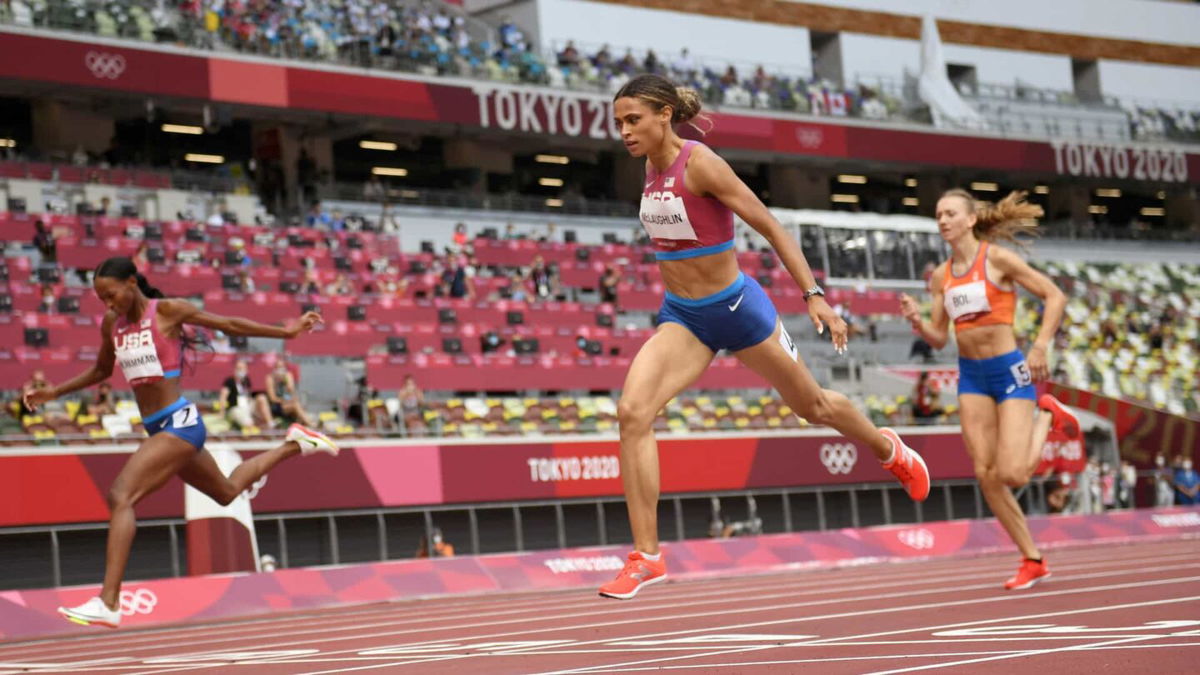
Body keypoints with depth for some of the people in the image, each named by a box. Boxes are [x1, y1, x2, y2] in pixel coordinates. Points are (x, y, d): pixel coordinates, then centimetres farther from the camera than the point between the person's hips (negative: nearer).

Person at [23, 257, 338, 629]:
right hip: (158, 429, 8)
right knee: (227, 492, 27)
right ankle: (293, 445, 47)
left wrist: (286, 332, 0)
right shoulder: (111, 324, 8)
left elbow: (229, 324, -2)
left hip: (179, 422, -8)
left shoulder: (167, 310, -10)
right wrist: (55, 392, 16)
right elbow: (101, 371, 26)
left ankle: (108, 604, -28)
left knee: (120, 496, -23)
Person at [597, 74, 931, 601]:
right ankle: (646, 556, -15)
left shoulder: (700, 165, -20)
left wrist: (813, 294, -23)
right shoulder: (652, 168, 0)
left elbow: (769, 226, -19)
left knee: (813, 407, 15)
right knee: (632, 411, -18)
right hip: (681, 316, 6)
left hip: (735, 307, -5)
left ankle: (889, 449, 49)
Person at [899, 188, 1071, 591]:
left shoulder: (997, 259, -9)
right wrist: (915, 321, -11)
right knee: (986, 475, -3)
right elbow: (939, 339, 9)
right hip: (971, 376, 6)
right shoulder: (941, 276, 7)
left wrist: (1041, 346, -18)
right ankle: (1033, 561, 9)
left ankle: (1046, 415, 15)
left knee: (1012, 475, -15)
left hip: (1010, 370, -6)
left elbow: (1055, 296, -8)